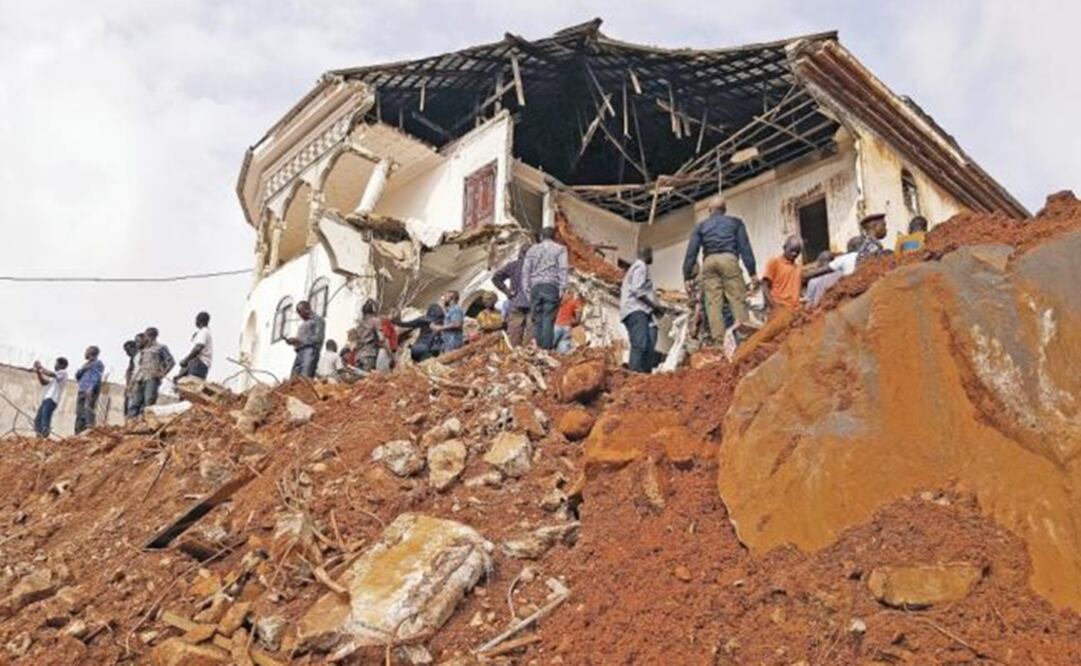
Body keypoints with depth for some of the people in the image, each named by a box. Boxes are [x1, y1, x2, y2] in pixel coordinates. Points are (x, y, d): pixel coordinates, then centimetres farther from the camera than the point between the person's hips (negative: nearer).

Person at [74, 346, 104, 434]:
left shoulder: (98, 364, 5)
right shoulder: (85, 365, 29)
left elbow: (97, 377, -8)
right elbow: (77, 375, 22)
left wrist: (91, 388, -22)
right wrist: (83, 369, 3)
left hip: (91, 391, -8)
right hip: (81, 391, 8)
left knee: (89, 412, -19)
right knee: (79, 414, 2)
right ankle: (78, 434, 0)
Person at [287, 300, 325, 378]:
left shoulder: (317, 319, 5)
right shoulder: (304, 323, 28)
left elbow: (318, 338, -8)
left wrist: (299, 340, -10)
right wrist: (293, 341, 7)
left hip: (310, 350, -8)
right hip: (300, 351, 8)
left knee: (305, 378, -23)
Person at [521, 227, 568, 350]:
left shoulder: (532, 250, 17)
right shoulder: (560, 249, 7)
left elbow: (525, 270, 13)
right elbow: (562, 269, -4)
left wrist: (526, 289, 12)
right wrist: (562, 288, -6)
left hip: (535, 286, 3)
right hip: (551, 286, -3)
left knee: (537, 318, 4)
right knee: (549, 318, -6)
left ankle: (537, 346, 0)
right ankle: (546, 346, -12)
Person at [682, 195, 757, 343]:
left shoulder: (701, 226, 22)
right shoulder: (735, 222, 19)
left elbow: (691, 252, 13)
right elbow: (745, 247, 9)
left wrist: (688, 276, 11)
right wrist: (752, 272, 5)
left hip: (709, 262, 2)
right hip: (729, 259, -2)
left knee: (713, 302, -3)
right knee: (737, 299, -6)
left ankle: (718, 339, -12)